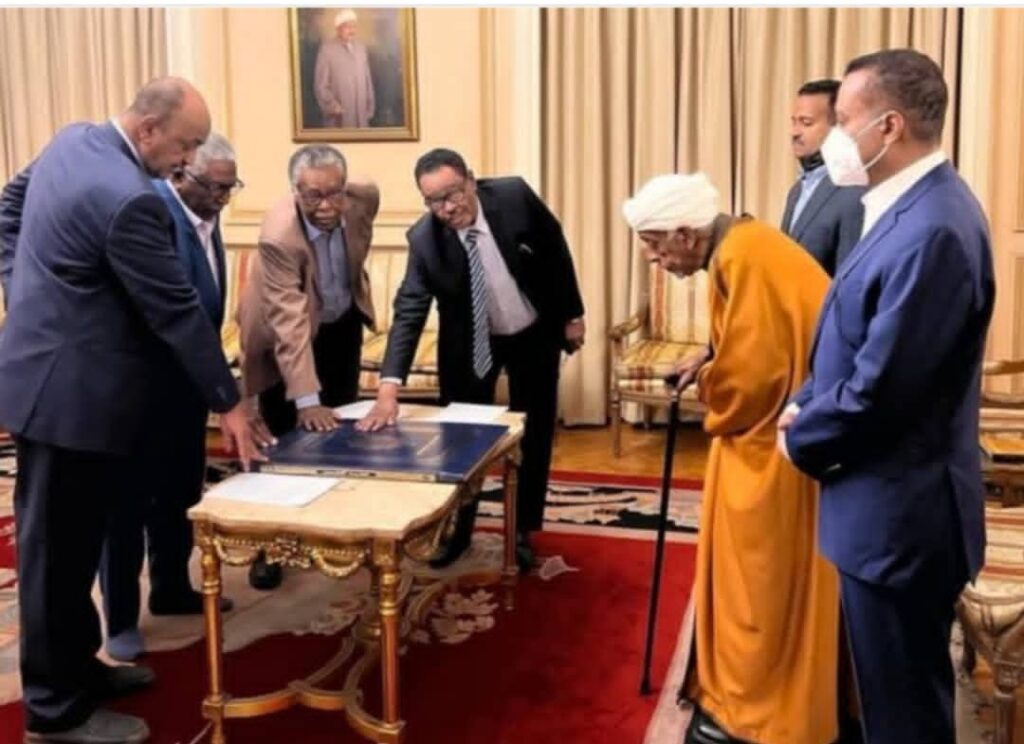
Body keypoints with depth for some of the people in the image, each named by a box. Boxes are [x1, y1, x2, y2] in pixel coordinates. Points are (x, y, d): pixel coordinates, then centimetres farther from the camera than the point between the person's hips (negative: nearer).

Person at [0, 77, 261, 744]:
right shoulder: (128, 200, -25)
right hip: (71, 390, -10)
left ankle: (75, 667, 33)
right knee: (60, 550, 2)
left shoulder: (73, 139, 6)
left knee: (65, 543, 19)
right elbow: (177, 311, -21)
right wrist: (228, 402, -13)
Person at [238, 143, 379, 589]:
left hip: (343, 324, 5)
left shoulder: (364, 199, -22)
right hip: (287, 336, -5)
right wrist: (307, 398, -43)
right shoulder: (279, 235, -37)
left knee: (344, 427, 13)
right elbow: (290, 320, -40)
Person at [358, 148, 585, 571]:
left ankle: (522, 532, 25)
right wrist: (389, 388, -38)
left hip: (535, 334, 0)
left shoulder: (514, 196, -24)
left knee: (533, 437, 8)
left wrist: (572, 314, -3)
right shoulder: (423, 238, -23)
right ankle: (458, 529, 28)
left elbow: (555, 249, -9)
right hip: (469, 343, 0)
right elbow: (409, 311, -27)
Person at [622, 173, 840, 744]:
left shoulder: (742, 257, -21)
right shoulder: (742, 247, 12)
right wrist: (711, 374, 7)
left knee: (761, 577, 2)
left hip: (775, 443, -10)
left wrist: (709, 394, -7)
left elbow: (754, 367, -24)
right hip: (774, 432, 10)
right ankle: (751, 695, 31)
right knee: (764, 575, 18)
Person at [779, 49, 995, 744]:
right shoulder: (917, 205, 7)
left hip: (900, 511, -10)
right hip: (893, 499, 10)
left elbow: (881, 387, -26)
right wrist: (806, 403, 2)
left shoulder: (932, 229, -26)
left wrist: (801, 439, -9)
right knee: (895, 685, 26)